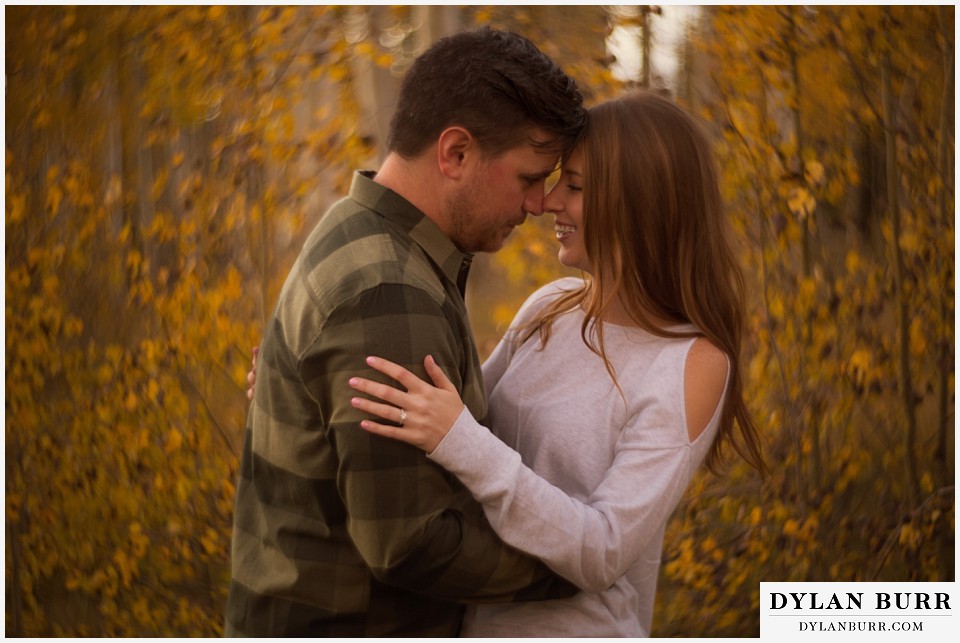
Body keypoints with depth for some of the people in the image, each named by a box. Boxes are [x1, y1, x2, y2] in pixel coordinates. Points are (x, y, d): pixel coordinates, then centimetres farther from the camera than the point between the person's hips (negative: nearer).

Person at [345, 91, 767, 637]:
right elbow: (458, 422, 12)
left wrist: (460, 441, -31)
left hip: (574, 628, -6)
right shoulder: (552, 309, -1)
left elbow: (601, 555, -24)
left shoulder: (693, 363, -18)